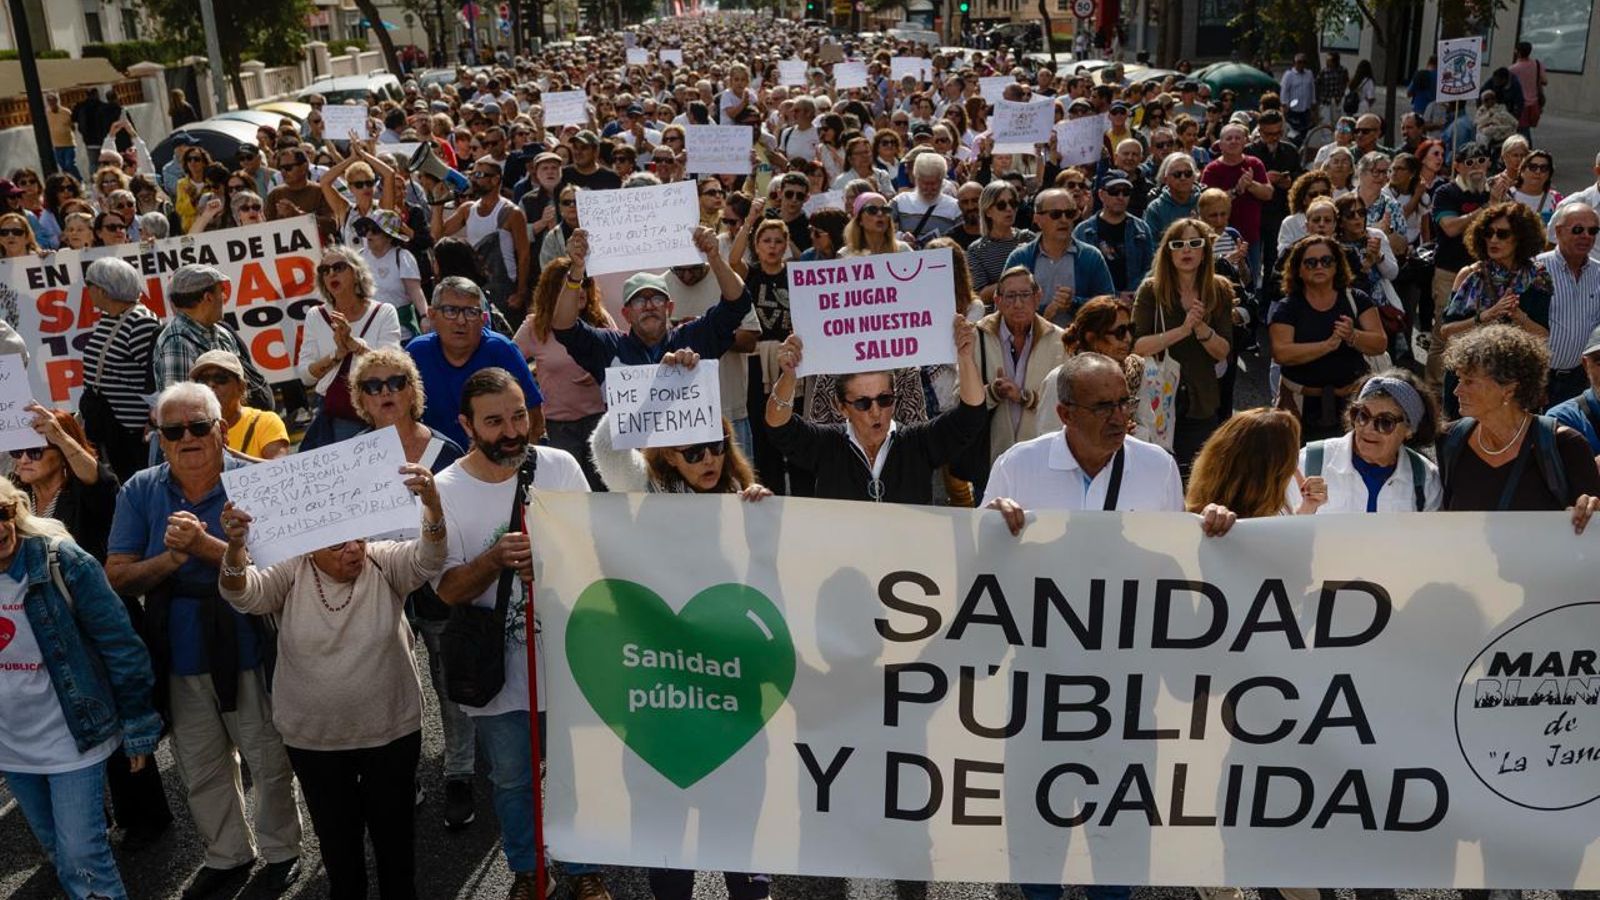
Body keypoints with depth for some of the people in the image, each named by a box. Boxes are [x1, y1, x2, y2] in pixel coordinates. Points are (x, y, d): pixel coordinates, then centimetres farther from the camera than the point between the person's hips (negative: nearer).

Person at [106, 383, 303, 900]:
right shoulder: (140, 492, -2)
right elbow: (118, 577, -6)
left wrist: (204, 546, -31)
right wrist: (171, 558, -24)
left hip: (249, 651, -4)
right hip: (178, 658, 4)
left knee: (269, 762, 11)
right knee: (201, 770, 20)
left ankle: (281, 851, 34)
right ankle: (227, 856, 41)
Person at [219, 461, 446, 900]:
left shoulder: (384, 564, -10)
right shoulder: (290, 573, -8)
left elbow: (428, 559, -27)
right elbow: (244, 594, -25)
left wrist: (431, 504, -48)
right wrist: (235, 547, -47)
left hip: (392, 732, 0)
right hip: (313, 740, 1)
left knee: (394, 832, 16)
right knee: (336, 836, 18)